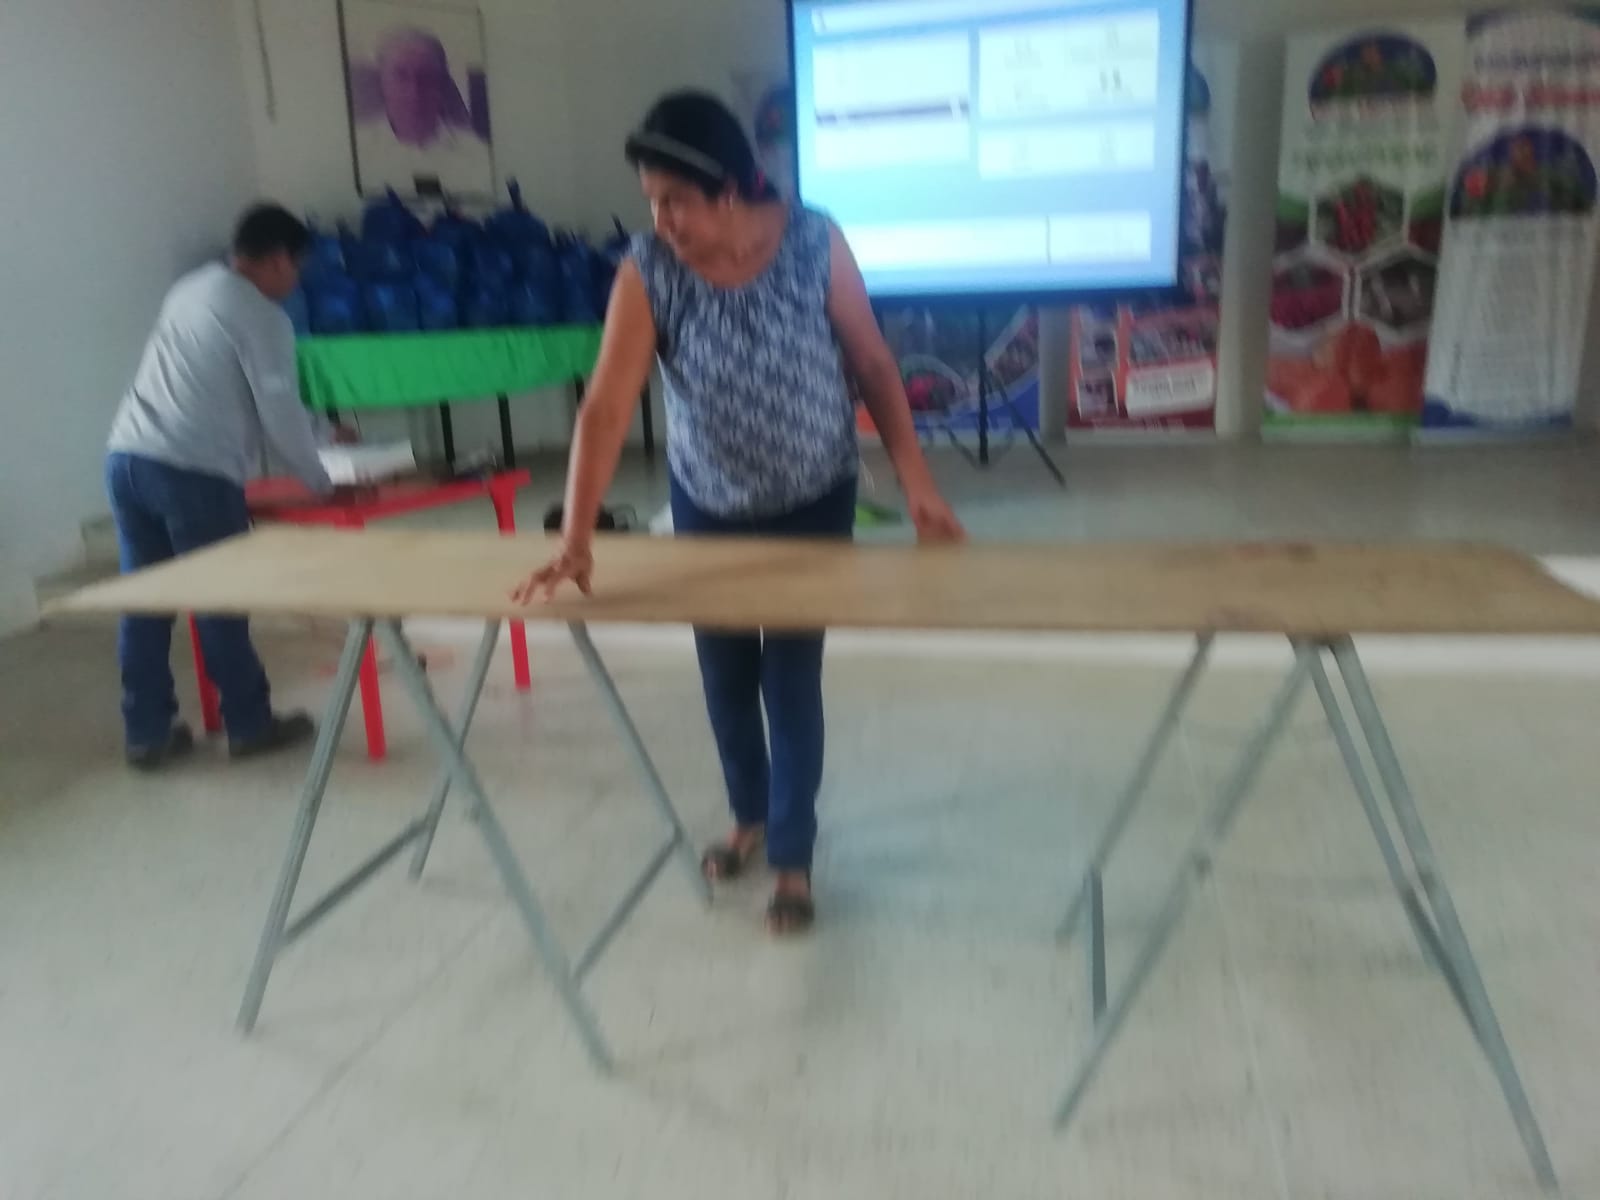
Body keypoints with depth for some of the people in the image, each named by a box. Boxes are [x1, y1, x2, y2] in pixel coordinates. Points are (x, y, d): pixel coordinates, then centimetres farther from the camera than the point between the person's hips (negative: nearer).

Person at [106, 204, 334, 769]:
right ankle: (250, 725, 16)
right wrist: (318, 479, 8)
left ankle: (147, 733, 20)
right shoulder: (262, 316, -5)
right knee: (220, 602, 4)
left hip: (127, 456, 8)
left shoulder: (188, 291, 21)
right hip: (192, 472, -8)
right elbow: (279, 412, -7)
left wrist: (319, 429, 33)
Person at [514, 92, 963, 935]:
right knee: (724, 671, 15)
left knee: (790, 674, -1)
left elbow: (872, 365, -11)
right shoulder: (647, 271, -19)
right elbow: (608, 405, -26)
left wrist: (916, 482, -14)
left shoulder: (814, 243, -19)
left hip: (812, 503, -2)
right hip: (706, 505, 2)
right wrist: (575, 539, -35)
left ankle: (794, 857, 18)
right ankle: (749, 814, 41)